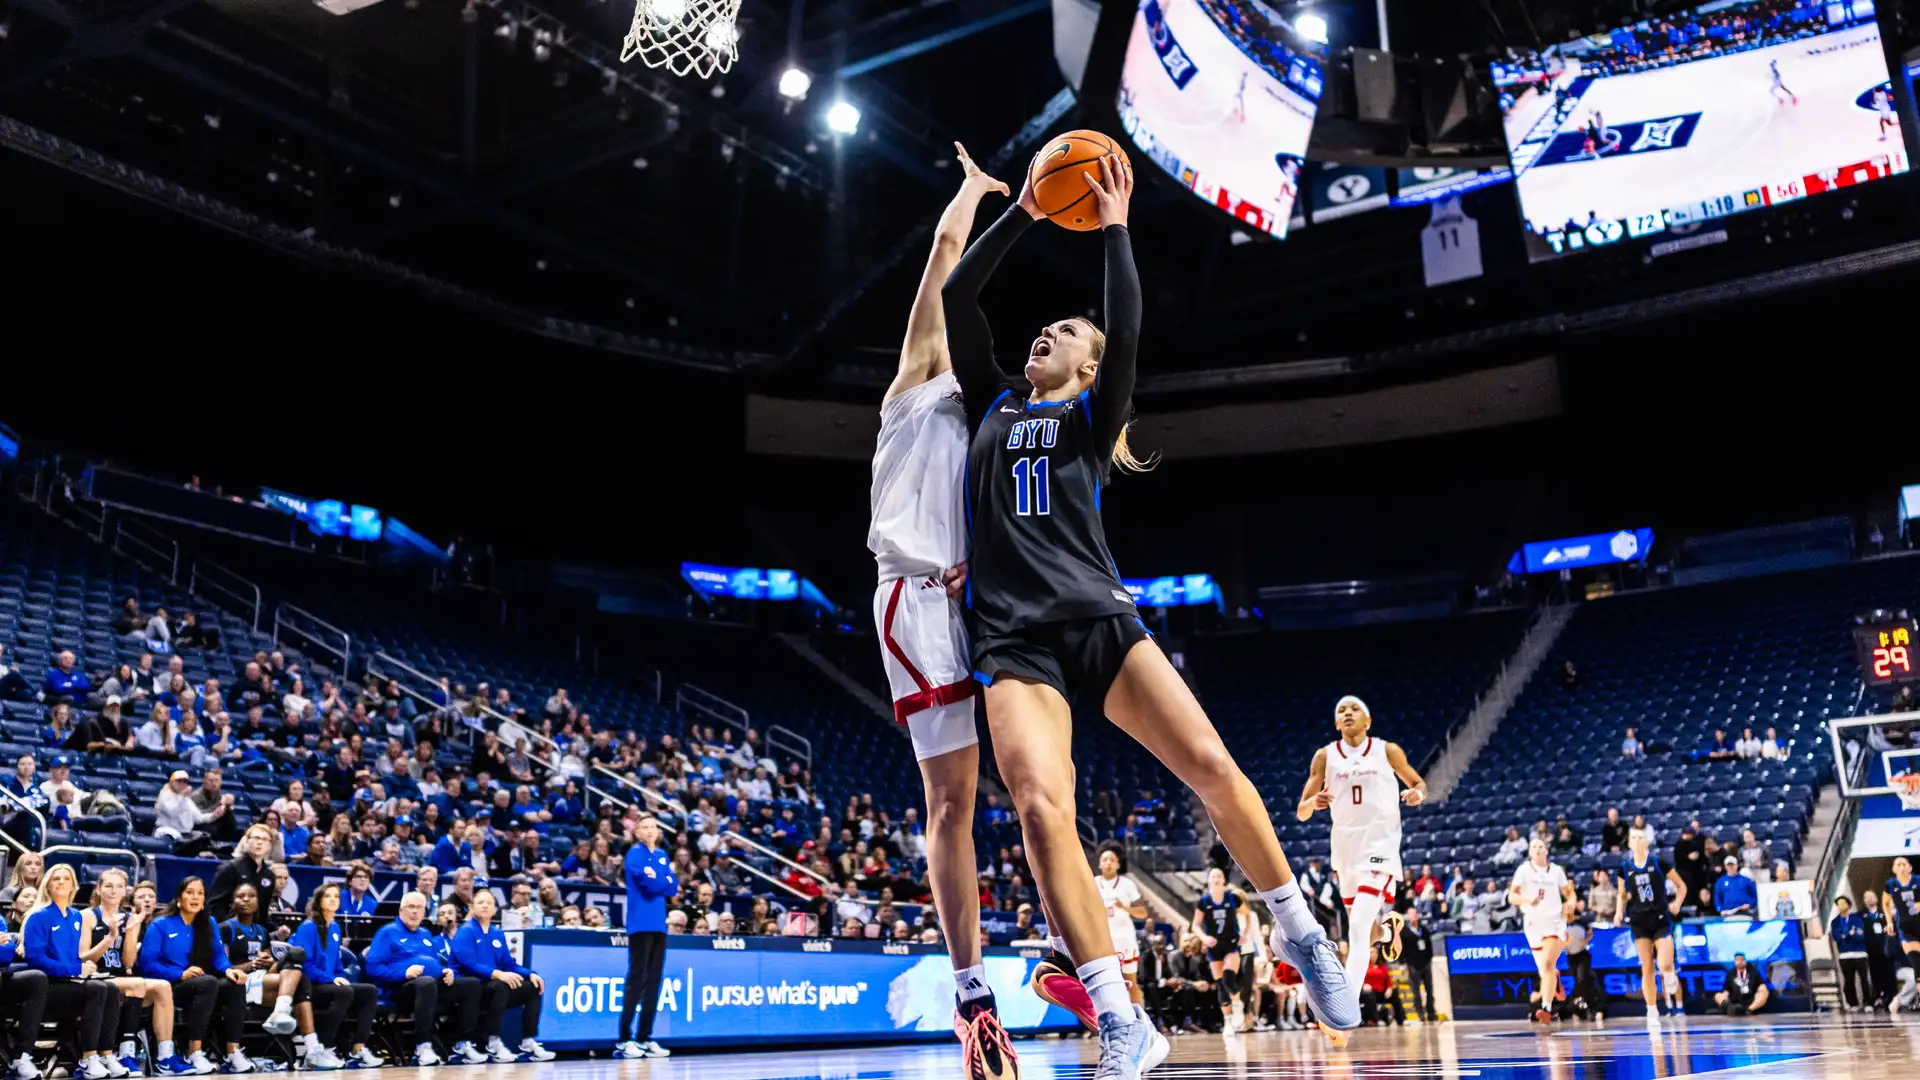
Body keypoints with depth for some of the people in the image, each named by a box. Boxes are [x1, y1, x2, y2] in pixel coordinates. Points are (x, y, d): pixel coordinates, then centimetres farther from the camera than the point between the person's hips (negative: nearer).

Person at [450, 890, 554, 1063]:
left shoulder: (498, 934, 14)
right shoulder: (465, 932, -7)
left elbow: (509, 964, 12)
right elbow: (469, 965, -21)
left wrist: (531, 974, -7)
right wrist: (498, 974, -34)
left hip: (497, 988, 8)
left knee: (534, 986, -3)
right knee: (500, 986, -35)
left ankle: (528, 1043, -6)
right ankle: (493, 1043, -28)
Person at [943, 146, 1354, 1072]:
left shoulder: (1092, 418, 16)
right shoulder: (992, 406, 23)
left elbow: (1127, 333, -3)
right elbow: (956, 298, 17)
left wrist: (1113, 230, 4)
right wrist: (1021, 215, 18)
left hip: (1100, 619, -1)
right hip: (1013, 639, 1)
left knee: (1211, 766, -17)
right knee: (1038, 803, -24)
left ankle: (1297, 931, 9)